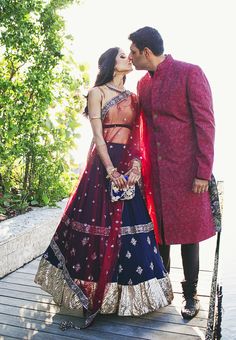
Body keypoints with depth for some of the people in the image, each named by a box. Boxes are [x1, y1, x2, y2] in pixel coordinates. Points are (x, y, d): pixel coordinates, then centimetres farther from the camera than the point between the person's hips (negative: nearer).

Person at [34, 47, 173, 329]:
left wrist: (135, 166, -6)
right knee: (100, 221, -2)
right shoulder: (97, 93, 2)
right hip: (103, 163, -5)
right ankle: (94, 290, 13)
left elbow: (137, 137, 9)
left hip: (129, 165, 5)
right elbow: (97, 135, -7)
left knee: (129, 225, 5)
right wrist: (110, 170, -16)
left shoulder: (133, 98, 17)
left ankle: (124, 291, 19)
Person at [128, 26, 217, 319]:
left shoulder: (190, 74, -8)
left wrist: (203, 172, -15)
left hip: (185, 170, -5)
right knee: (158, 232, 12)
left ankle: (190, 295, 23)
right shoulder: (143, 84, 12)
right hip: (154, 171, 6)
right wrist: (140, 164, 6)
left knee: (187, 233, 6)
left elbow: (205, 123, -11)